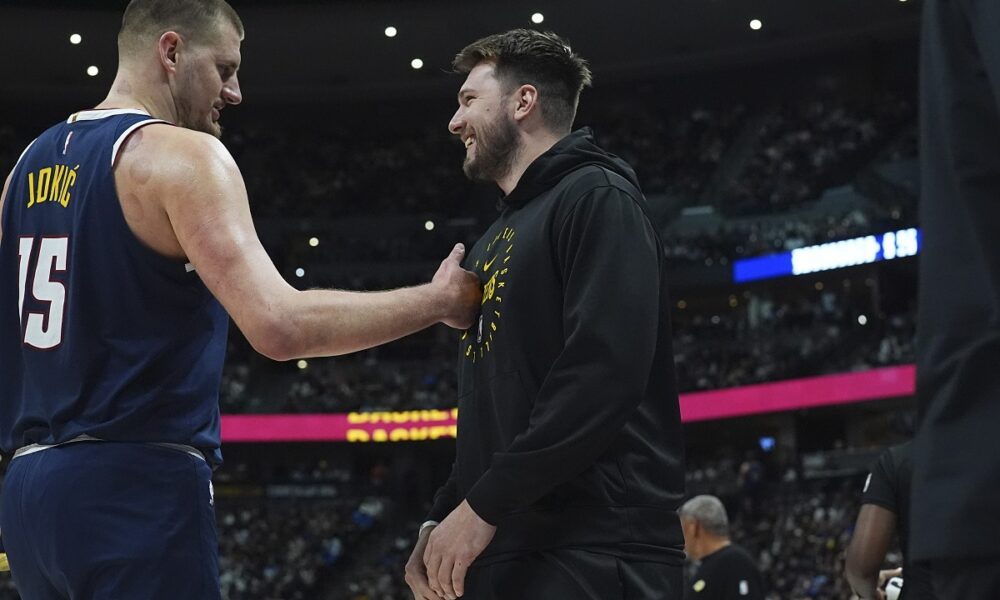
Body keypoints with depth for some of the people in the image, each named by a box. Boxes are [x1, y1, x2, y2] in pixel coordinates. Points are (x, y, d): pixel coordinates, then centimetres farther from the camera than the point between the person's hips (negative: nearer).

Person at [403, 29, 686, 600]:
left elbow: (604, 373, -19)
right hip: (504, 552, 9)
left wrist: (483, 506, -18)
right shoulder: (497, 241, 23)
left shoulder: (597, 200, -6)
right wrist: (442, 518, 11)